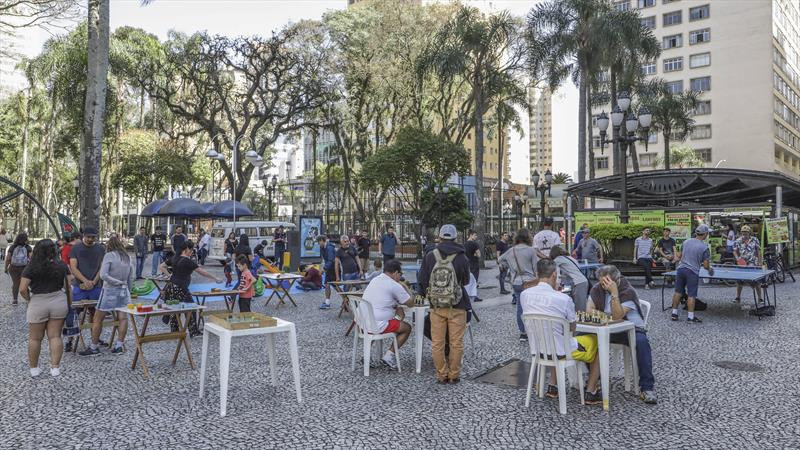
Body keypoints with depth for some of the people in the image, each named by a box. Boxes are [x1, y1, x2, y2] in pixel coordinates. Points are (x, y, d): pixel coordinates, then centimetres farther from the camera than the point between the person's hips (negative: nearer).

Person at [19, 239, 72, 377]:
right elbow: (68, 287, 2)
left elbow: (23, 289, -11)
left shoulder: (31, 267, -8)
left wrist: (30, 300, 7)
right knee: (55, 336, 8)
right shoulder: (62, 265, 0)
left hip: (38, 304, -2)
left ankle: (34, 368, 24)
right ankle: (55, 368, 7)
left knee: (35, 338, 13)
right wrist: (69, 304, 11)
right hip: (59, 302, 2)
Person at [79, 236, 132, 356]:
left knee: (97, 319, 4)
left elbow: (103, 275, -21)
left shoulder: (109, 256, -9)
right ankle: (120, 345, 5)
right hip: (124, 291, 6)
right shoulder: (127, 257, 9)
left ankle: (94, 347, 9)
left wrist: (116, 282, -12)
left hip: (110, 291, -6)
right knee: (122, 318, 6)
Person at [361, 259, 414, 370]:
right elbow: (410, 303, 0)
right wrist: (406, 289, 16)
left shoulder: (375, 280, 14)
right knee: (407, 328, 9)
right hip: (377, 326, -7)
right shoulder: (395, 286, -11)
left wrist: (397, 307, 14)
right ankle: (389, 356, 6)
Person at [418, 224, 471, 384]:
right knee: (456, 343, 9)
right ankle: (454, 375, 16)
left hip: (436, 306, 1)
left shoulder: (429, 257, -4)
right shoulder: (462, 258, -7)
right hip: (457, 307, -1)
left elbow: (422, 282, 1)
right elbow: (466, 281, 8)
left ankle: (442, 375, 16)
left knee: (437, 343, 10)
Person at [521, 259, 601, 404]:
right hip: (561, 351, -5)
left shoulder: (524, 295, -10)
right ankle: (590, 393, 22)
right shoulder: (563, 298, -24)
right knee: (597, 341, 20)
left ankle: (552, 386, 36)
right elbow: (572, 329, -6)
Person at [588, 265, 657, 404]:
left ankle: (646, 387, -26)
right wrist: (609, 316, -20)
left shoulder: (628, 292, -18)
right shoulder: (597, 289, 0)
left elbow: (617, 316, -26)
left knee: (642, 342, -36)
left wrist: (614, 292, -35)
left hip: (631, 329, -4)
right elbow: (589, 309, -6)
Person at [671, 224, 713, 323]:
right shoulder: (704, 247, -9)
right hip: (692, 272, -5)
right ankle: (691, 317, 5)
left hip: (681, 268, 5)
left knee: (678, 292, 12)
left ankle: (674, 313, 17)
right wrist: (709, 269, 14)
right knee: (691, 295, 1)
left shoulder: (686, 242, 6)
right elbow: (705, 265, -6)